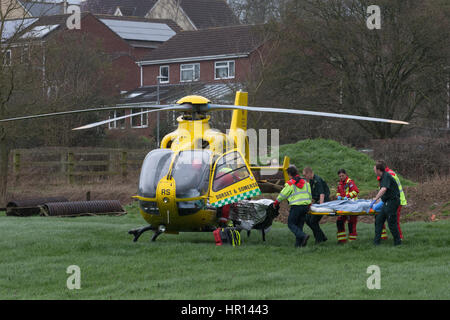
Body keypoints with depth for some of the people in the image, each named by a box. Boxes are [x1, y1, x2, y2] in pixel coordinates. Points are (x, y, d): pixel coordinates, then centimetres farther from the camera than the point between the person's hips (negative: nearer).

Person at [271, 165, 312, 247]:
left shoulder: (290, 184, -5)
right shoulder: (305, 182, 13)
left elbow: (283, 195, 2)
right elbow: (309, 195, 19)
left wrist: (276, 203, 17)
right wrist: (309, 205, 30)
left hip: (296, 206, -6)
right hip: (305, 206, 6)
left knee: (291, 224, 2)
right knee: (299, 224, 13)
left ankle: (303, 236, -18)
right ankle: (298, 243, 8)